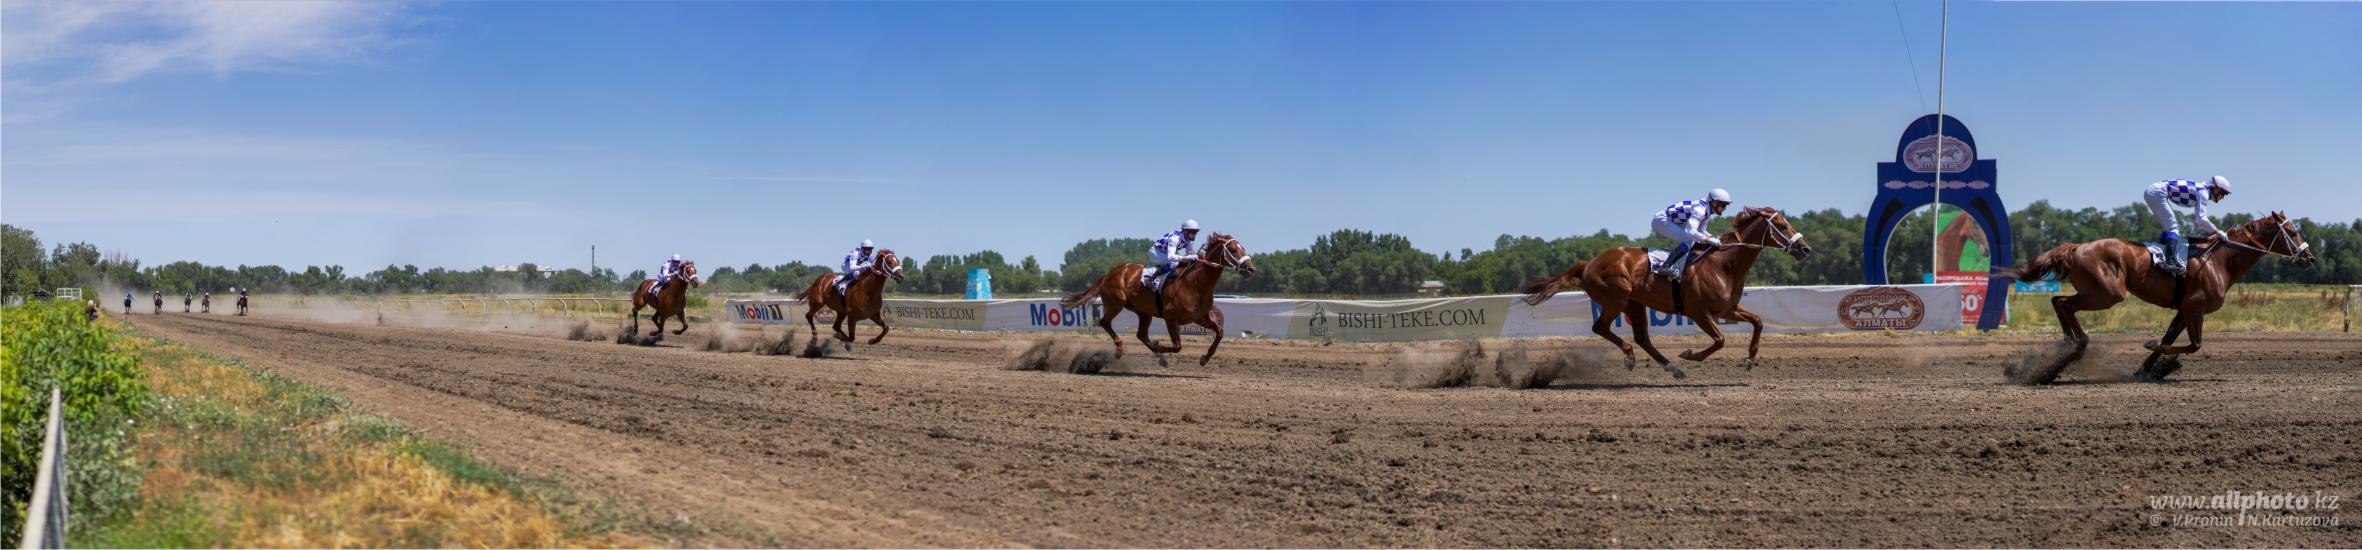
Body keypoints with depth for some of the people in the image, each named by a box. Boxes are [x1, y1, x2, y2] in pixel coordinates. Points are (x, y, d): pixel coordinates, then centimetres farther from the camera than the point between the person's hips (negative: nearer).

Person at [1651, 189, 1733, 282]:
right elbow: (1691, 232, -38)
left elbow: (1701, 231, 15)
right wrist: (1710, 240, -34)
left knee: (1695, 241, 12)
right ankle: (1666, 267, -30)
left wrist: (1715, 238, -2)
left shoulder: (1706, 211, 4)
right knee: (1688, 239, -24)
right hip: (1661, 221, -10)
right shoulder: (1699, 209, -26)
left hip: (1671, 222, 10)